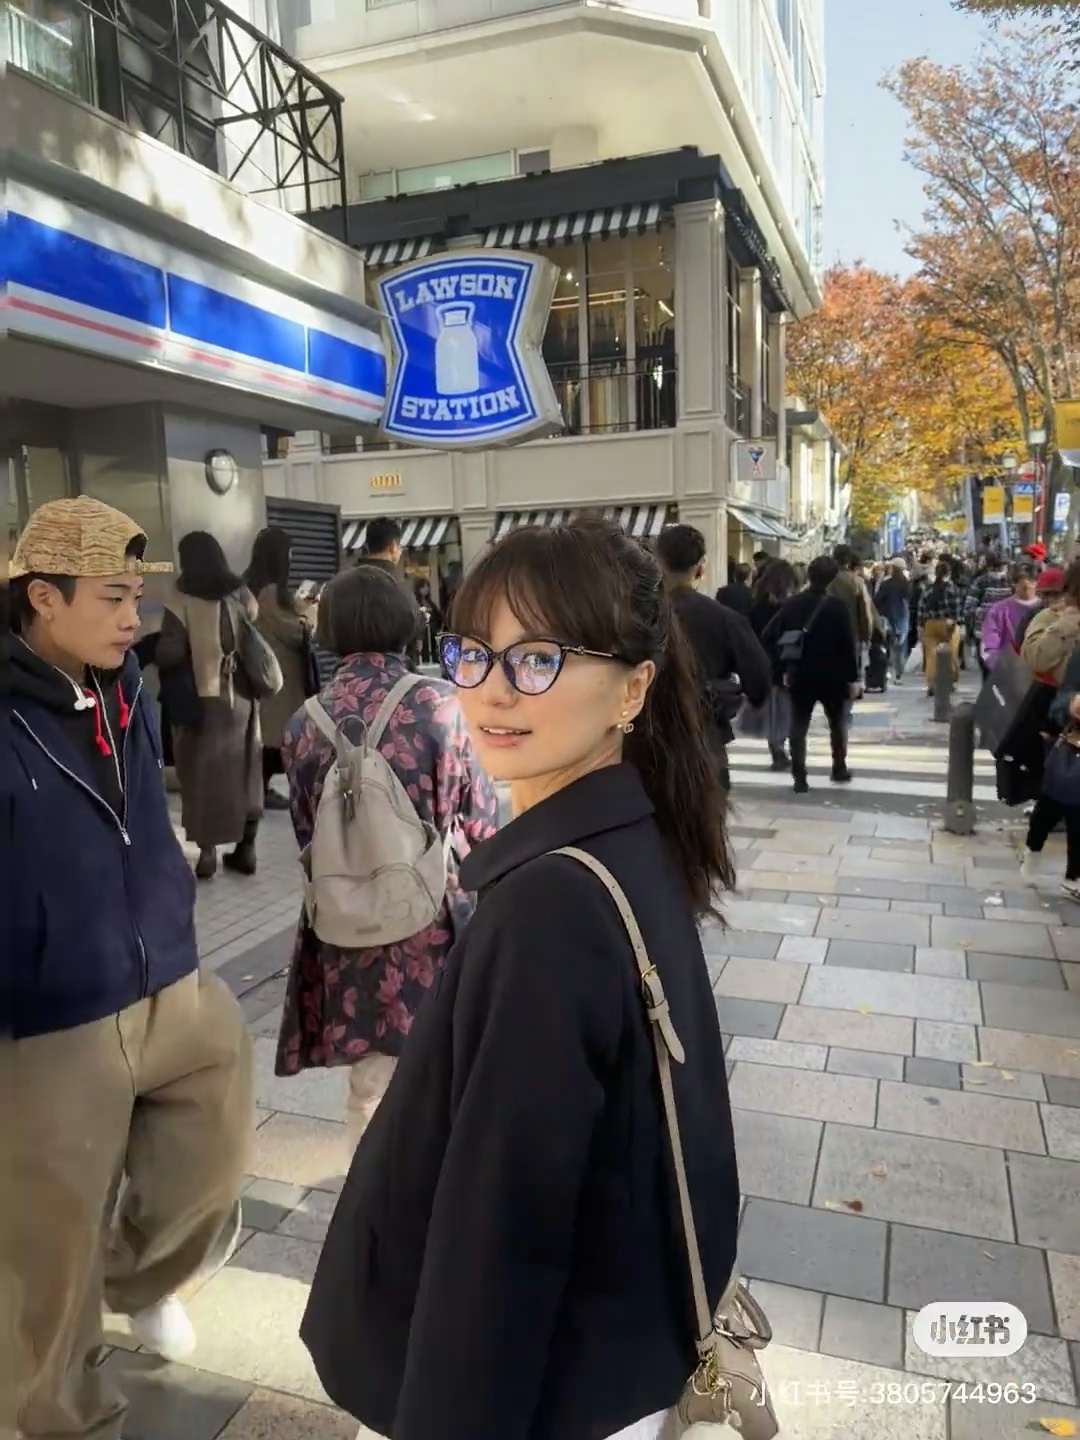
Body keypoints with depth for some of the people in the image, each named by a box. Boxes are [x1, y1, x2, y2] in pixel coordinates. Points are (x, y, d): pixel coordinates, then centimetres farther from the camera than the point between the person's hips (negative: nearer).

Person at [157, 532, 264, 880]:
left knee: (202, 771, 7)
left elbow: (170, 652, -15)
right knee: (244, 769, 12)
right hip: (241, 698, 4)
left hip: (199, 699, -4)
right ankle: (246, 848, 18)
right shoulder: (242, 594, 4)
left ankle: (207, 852, 10)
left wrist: (149, 652, 3)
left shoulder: (183, 597, -11)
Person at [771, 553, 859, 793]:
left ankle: (799, 778, -1)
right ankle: (839, 769, 26)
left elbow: (778, 638, 3)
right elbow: (848, 643, -11)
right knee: (838, 722, 18)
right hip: (832, 676, -2)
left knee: (798, 726, 3)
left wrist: (783, 670, 11)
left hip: (800, 675, 2)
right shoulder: (837, 606, -10)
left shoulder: (791, 604, 0)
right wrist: (852, 677, -4)